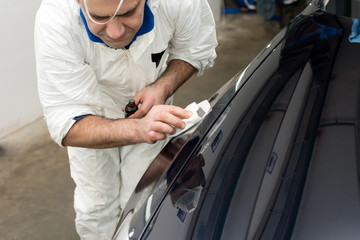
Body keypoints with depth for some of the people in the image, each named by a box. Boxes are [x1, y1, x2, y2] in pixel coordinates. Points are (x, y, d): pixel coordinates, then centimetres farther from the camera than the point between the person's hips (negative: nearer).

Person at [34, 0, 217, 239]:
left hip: (149, 106, 1)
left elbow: (197, 51, -12)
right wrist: (138, 129, -55)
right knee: (94, 209, 10)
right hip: (91, 119, -1)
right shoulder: (54, 22, -40)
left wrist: (162, 87, -32)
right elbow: (65, 124, -38)